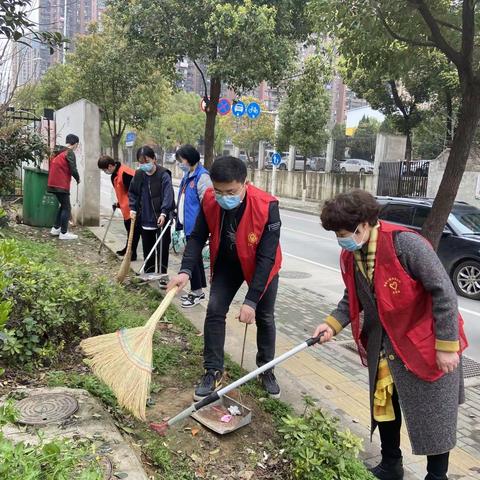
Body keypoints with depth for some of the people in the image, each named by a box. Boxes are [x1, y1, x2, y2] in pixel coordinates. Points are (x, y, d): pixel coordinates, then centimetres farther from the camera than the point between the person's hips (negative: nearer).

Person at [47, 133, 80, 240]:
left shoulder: (58, 151, 15)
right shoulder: (70, 153, -10)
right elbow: (73, 169, -16)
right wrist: (78, 179, 2)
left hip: (53, 183, 8)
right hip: (61, 184, -8)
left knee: (63, 205, 20)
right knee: (67, 208, -1)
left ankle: (56, 228, 23)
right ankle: (64, 233, -1)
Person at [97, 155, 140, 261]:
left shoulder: (125, 173, -23)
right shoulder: (115, 174, 9)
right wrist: (119, 203, 21)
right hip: (126, 208, 10)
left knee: (134, 230, -1)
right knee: (129, 228, 21)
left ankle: (132, 253, 6)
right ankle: (128, 249, 36)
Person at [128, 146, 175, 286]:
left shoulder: (163, 175, -12)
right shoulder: (138, 175, 4)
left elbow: (168, 195, -19)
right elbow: (132, 193, 15)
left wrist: (163, 213, -29)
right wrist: (133, 208, 2)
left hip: (161, 218, -5)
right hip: (145, 218, 5)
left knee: (162, 248, -1)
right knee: (147, 248, 15)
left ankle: (163, 275, 9)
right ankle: (148, 272, 28)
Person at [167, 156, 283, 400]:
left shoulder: (267, 207, -36)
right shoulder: (209, 200, -24)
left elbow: (266, 258, -33)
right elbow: (197, 237, -13)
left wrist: (251, 300, -34)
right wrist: (186, 271, -29)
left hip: (261, 266, -2)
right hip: (227, 263, 3)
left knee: (264, 317, 8)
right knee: (214, 311, -5)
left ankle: (266, 369, 30)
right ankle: (213, 371, 10)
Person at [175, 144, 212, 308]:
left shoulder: (202, 176, -16)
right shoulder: (187, 175, 12)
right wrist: (179, 221, 20)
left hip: (196, 226, -9)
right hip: (188, 225, 9)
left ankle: (197, 292, 12)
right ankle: (198, 290, 27)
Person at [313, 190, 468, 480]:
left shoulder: (404, 243, -26)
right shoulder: (350, 257, -4)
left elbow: (444, 292, -23)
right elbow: (353, 298, 10)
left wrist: (446, 346, -20)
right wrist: (333, 324, -6)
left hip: (426, 345, -7)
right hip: (383, 346, 7)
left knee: (434, 416, 9)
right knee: (384, 406, 19)